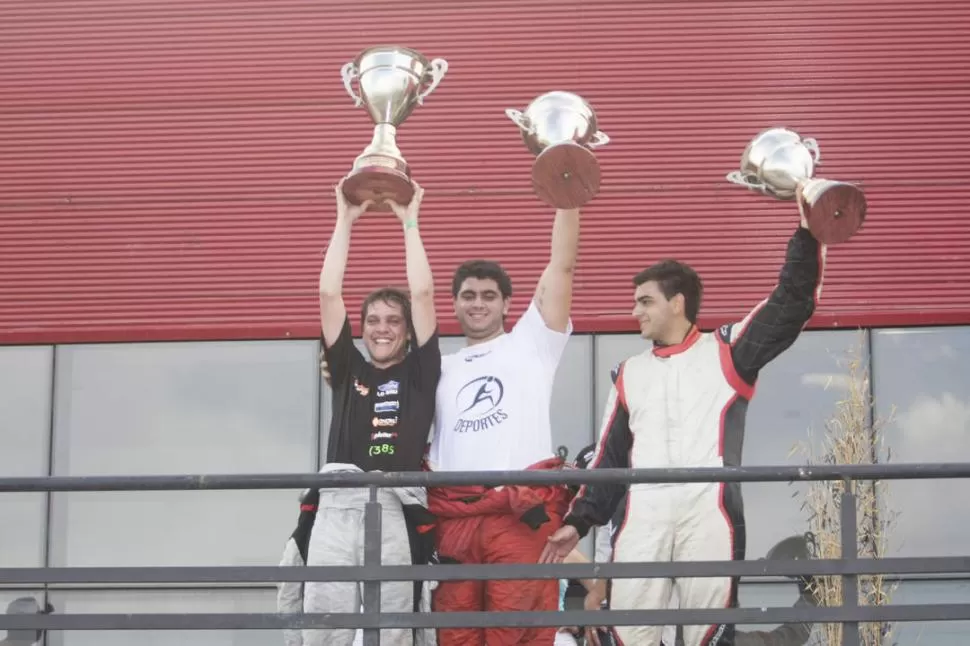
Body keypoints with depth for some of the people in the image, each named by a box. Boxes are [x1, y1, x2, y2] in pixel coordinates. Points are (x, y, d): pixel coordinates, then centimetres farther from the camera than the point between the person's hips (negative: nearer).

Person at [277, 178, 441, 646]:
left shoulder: (419, 373, 14)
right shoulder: (348, 370, 19)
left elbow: (422, 294, 8)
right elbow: (328, 294, 15)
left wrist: (409, 221, 14)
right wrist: (345, 221, 16)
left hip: (397, 513, -2)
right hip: (334, 509, 2)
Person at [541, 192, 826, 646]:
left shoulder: (727, 352, 10)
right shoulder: (629, 374, 22)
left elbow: (793, 303, 2)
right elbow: (609, 457, 22)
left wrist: (807, 233, -5)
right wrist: (579, 520, 14)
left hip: (709, 512, -3)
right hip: (644, 516, 3)